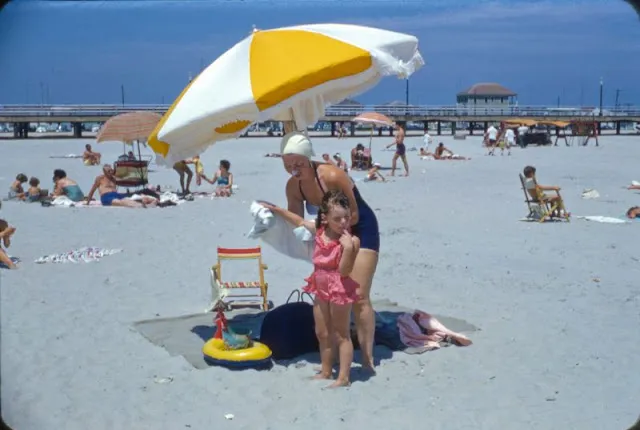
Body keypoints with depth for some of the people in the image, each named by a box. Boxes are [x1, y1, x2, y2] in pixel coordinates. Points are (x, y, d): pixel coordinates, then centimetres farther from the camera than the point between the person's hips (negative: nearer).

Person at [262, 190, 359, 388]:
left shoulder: (351, 240, -21)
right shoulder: (319, 230, -2)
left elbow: (344, 271, -25)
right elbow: (299, 221, 17)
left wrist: (348, 247, -36)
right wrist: (276, 209, 21)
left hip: (340, 290, -7)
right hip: (321, 289, 7)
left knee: (341, 335, 3)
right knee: (322, 333, 18)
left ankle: (343, 377, 11)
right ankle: (326, 371, 33)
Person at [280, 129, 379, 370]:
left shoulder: (332, 177, -31)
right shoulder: (293, 186, -12)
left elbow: (353, 216, -24)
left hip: (361, 231, -7)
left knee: (358, 297, -11)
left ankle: (368, 359, -5)